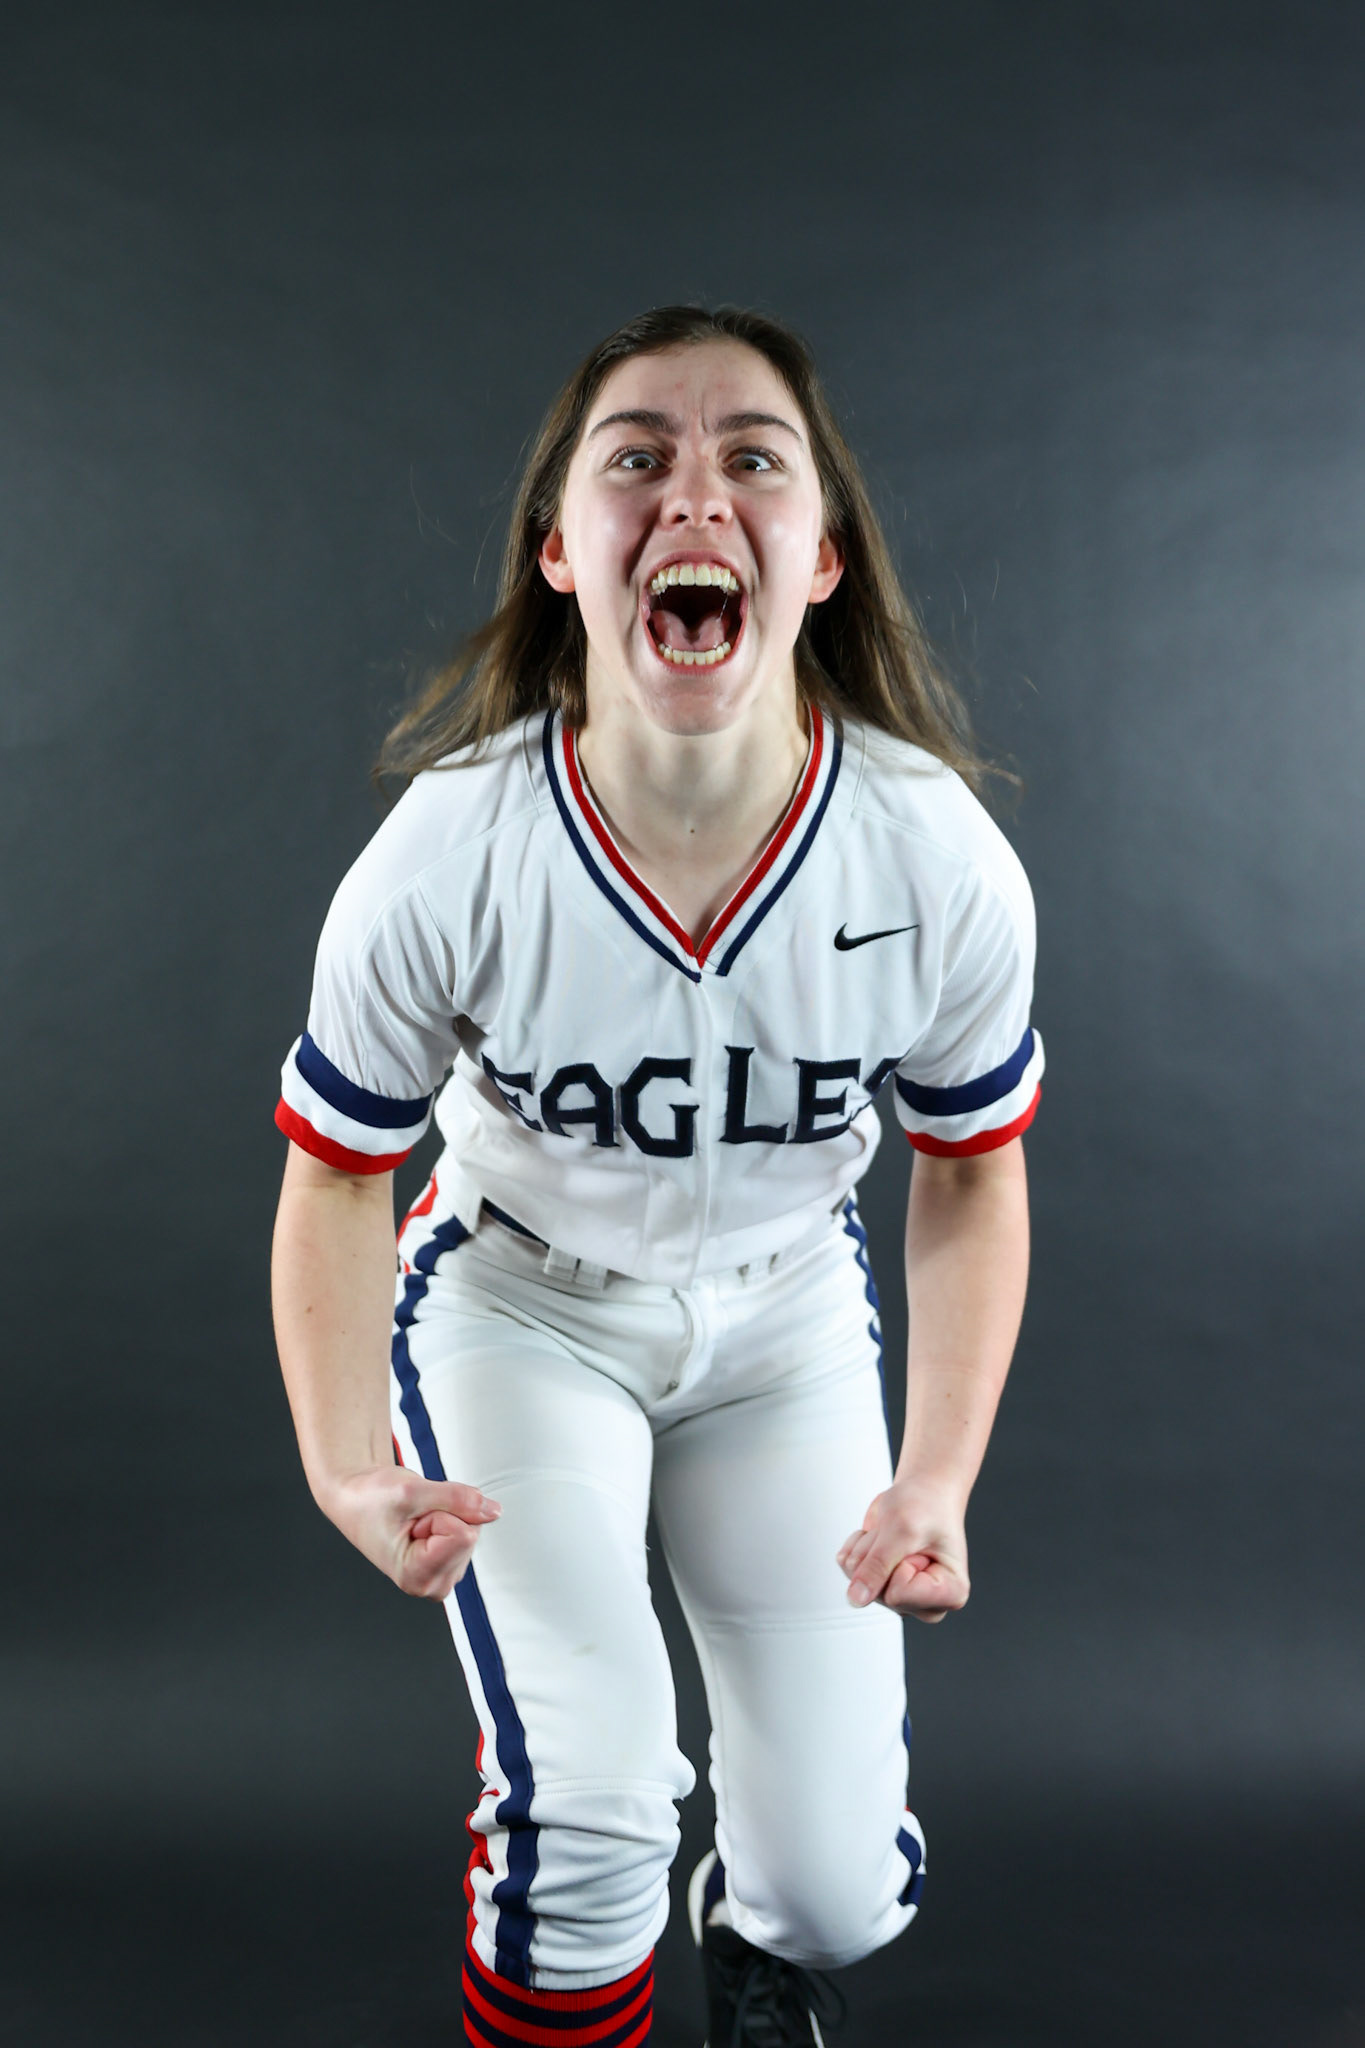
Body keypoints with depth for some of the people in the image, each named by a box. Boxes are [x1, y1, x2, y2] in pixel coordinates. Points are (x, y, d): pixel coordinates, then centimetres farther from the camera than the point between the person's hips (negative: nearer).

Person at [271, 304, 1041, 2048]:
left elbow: (972, 1171, -7)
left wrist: (941, 1473, -18)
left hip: (787, 1316, 2)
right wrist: (346, 1463, -27)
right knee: (583, 1807, -17)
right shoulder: (444, 861, -28)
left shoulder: (943, 865, -24)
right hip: (518, 1303, -1)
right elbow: (341, 1171, -12)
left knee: (842, 1890, 3)